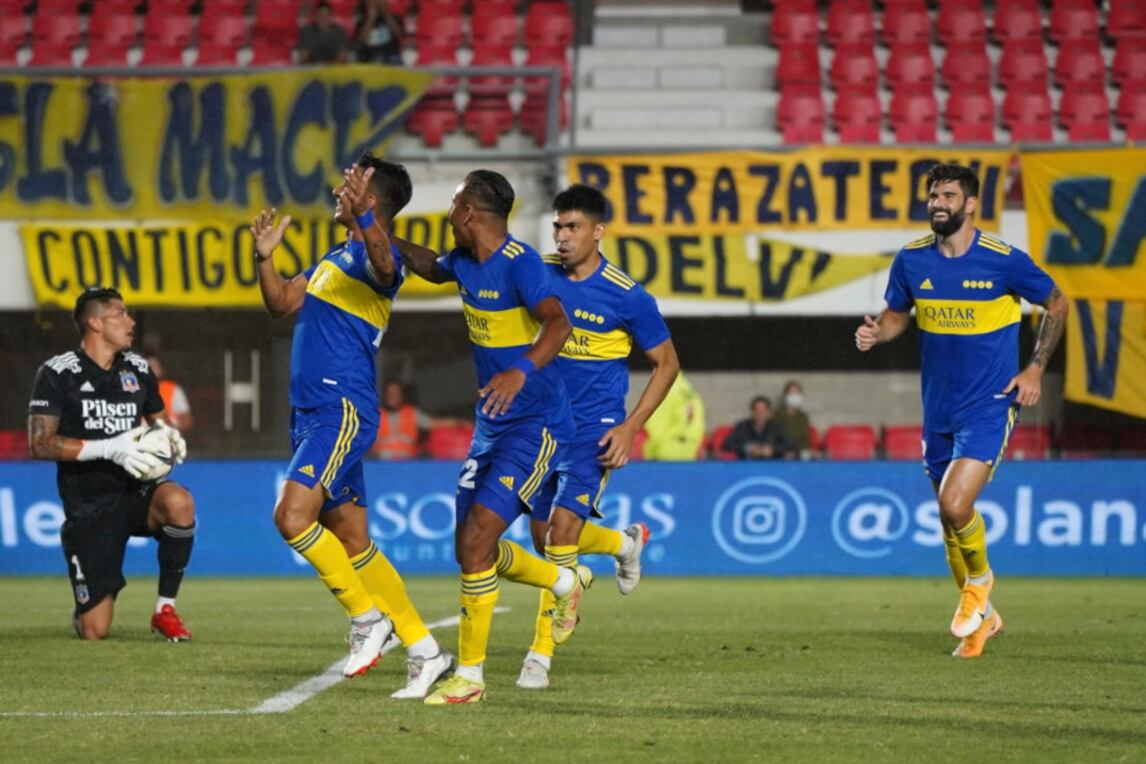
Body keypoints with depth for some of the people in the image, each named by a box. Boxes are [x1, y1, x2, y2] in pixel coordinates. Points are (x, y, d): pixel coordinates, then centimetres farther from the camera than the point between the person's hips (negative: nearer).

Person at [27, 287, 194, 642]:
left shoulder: (138, 369, 9)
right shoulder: (57, 374, -6)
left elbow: (158, 422, 23)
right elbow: (40, 444, -14)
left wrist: (169, 436, -4)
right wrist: (109, 449, -24)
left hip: (136, 492, 3)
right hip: (88, 506, -3)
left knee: (179, 502, -35)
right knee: (95, 632, -9)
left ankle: (165, 609, -16)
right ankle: (84, 611, 33)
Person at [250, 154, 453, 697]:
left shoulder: (372, 255, -10)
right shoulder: (334, 257, 21)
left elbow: (382, 268, -35)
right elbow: (283, 303, 25)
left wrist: (361, 219, -54)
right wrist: (265, 258, 7)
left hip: (343, 410, -10)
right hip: (313, 413, 10)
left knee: (293, 515, -23)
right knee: (351, 541, 9)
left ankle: (367, 617, -9)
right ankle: (424, 650, 13)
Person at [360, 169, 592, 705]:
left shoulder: (519, 263, -19)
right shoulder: (464, 263, 7)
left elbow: (557, 324, -34)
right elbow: (430, 268, 32)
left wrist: (522, 370, -50)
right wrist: (388, 242, 15)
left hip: (534, 424, -9)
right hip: (491, 424, 9)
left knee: (477, 537, -17)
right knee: (472, 550, 10)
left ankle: (469, 676, -9)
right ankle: (567, 583, 37)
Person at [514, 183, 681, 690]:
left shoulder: (627, 297, -12)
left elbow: (667, 363, -2)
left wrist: (631, 427, -11)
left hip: (595, 429, -5)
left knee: (562, 526, -19)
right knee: (544, 538, 9)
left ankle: (541, 653, -14)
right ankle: (626, 542, 40)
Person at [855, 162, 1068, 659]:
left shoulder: (1004, 261, -12)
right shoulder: (911, 261, -1)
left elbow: (1056, 305, 3)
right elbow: (896, 315, 14)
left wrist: (1035, 369, -3)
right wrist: (875, 333, -9)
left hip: (990, 404, -5)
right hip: (940, 409, 5)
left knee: (955, 505, -21)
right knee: (950, 520, 10)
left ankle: (979, 579, 11)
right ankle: (981, 617, 31)